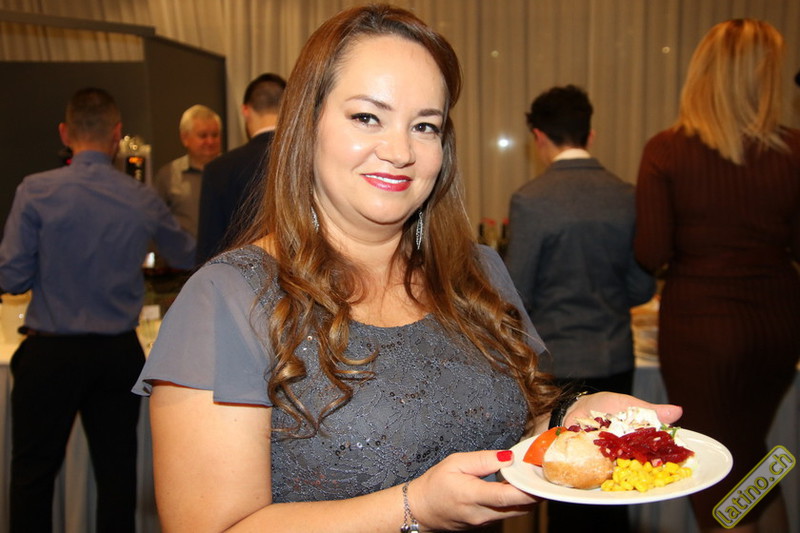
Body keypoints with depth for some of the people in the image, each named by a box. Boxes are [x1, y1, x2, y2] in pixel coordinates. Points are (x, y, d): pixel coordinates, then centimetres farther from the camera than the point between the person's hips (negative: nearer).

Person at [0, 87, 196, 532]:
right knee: (117, 471, 13)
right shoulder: (143, 200, -2)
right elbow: (188, 256, 14)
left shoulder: (36, 191, -10)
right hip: (120, 353, 2)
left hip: (51, 353, -2)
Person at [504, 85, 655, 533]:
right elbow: (643, 288, 3)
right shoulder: (627, 197, -3)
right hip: (616, 360, 4)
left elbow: (517, 296, -12)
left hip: (557, 365, -4)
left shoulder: (531, 200, -16)